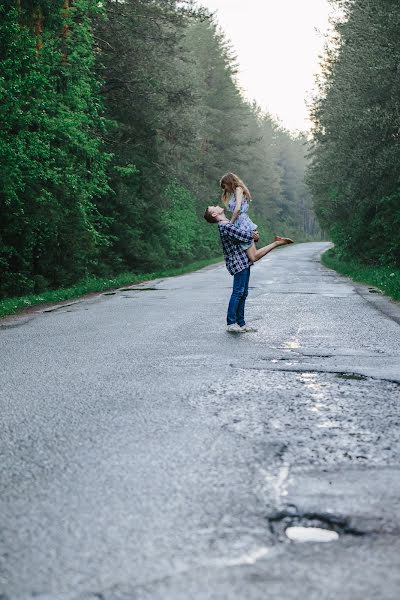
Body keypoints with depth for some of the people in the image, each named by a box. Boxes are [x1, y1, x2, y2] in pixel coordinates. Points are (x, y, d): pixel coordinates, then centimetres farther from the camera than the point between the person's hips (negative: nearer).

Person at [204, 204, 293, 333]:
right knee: (238, 292, -9)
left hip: (243, 262, 10)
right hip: (238, 263, -10)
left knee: (243, 293, 11)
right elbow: (243, 236, -18)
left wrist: (253, 234, 5)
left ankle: (241, 323, 15)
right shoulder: (225, 226, -17)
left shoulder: (228, 223, 15)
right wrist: (254, 235, 1)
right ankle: (231, 323, -6)